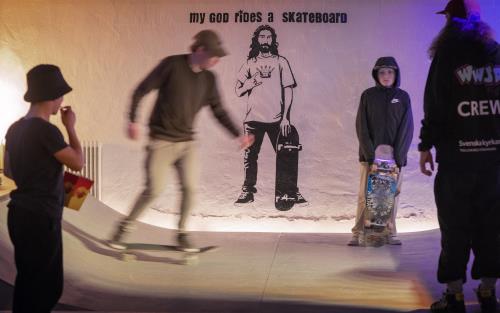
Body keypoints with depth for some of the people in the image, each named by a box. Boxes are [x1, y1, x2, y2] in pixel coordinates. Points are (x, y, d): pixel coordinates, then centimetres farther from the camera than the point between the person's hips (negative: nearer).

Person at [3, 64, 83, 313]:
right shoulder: (46, 130, -19)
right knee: (37, 285, 1)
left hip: (22, 214, 9)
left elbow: (9, 171, 19)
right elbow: (78, 163, -8)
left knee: (41, 282, 18)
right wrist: (70, 127, 1)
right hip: (39, 218, -9)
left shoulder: (16, 129, 8)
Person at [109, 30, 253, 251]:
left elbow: (219, 111, 9)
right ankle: (124, 228, 12)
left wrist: (238, 135, 0)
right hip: (161, 141, -4)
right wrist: (133, 120, -17)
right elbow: (141, 91, -9)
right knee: (154, 190, -7)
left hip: (187, 142, 5)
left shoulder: (208, 79, 2)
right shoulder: (172, 65, -13)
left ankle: (182, 234, 14)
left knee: (189, 188, -4)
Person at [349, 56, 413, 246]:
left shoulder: (403, 97, 6)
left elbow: (407, 129, 1)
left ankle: (390, 233, 10)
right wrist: (371, 157, -12)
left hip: (395, 156, 1)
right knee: (365, 195, -3)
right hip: (370, 155, -1)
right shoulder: (368, 96, 3)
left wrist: (398, 158, -10)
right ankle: (358, 233, 2)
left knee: (392, 195, 2)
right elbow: (362, 128, -3)